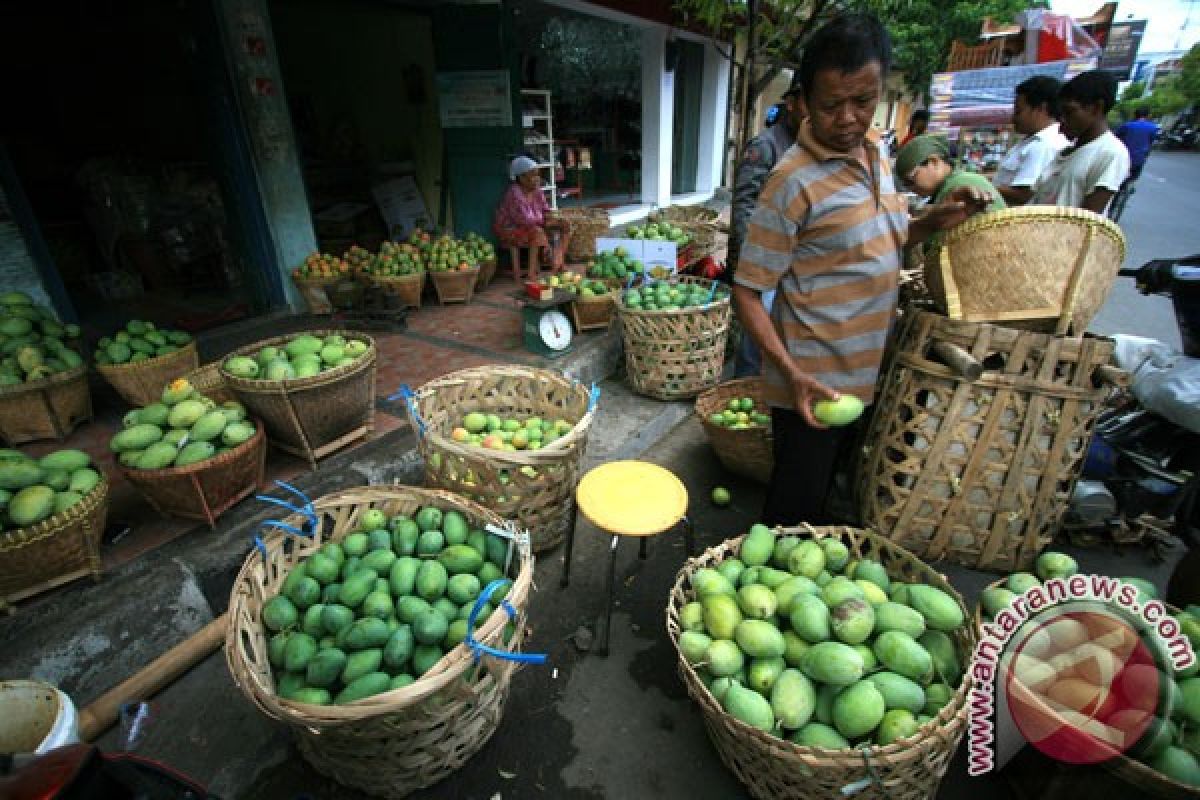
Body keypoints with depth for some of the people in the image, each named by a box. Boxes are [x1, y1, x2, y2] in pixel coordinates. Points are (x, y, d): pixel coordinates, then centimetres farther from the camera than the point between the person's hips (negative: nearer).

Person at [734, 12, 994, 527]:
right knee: (793, 511, 8)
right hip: (813, 382, -8)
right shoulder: (794, 180, -18)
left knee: (822, 493, 25)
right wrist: (793, 375, -29)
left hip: (863, 372, 8)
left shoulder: (875, 157, 6)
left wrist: (935, 221, 0)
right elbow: (747, 292, -19)